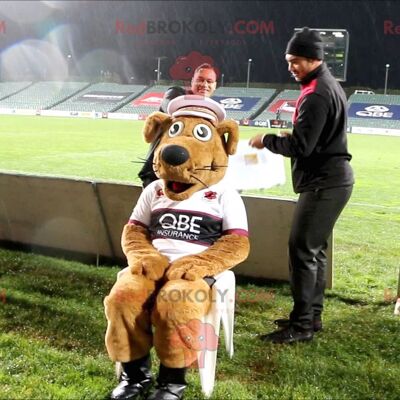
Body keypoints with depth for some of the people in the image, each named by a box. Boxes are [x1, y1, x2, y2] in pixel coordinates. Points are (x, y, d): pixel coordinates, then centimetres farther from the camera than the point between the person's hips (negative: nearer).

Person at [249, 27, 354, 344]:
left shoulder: (317, 95, -18)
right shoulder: (330, 85, 15)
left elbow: (301, 147, -21)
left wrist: (267, 140, -6)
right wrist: (291, 136, 10)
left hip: (324, 182, -11)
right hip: (332, 178, 11)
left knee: (302, 250, -8)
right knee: (314, 250, 14)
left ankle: (301, 325, -4)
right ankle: (312, 315, 22)